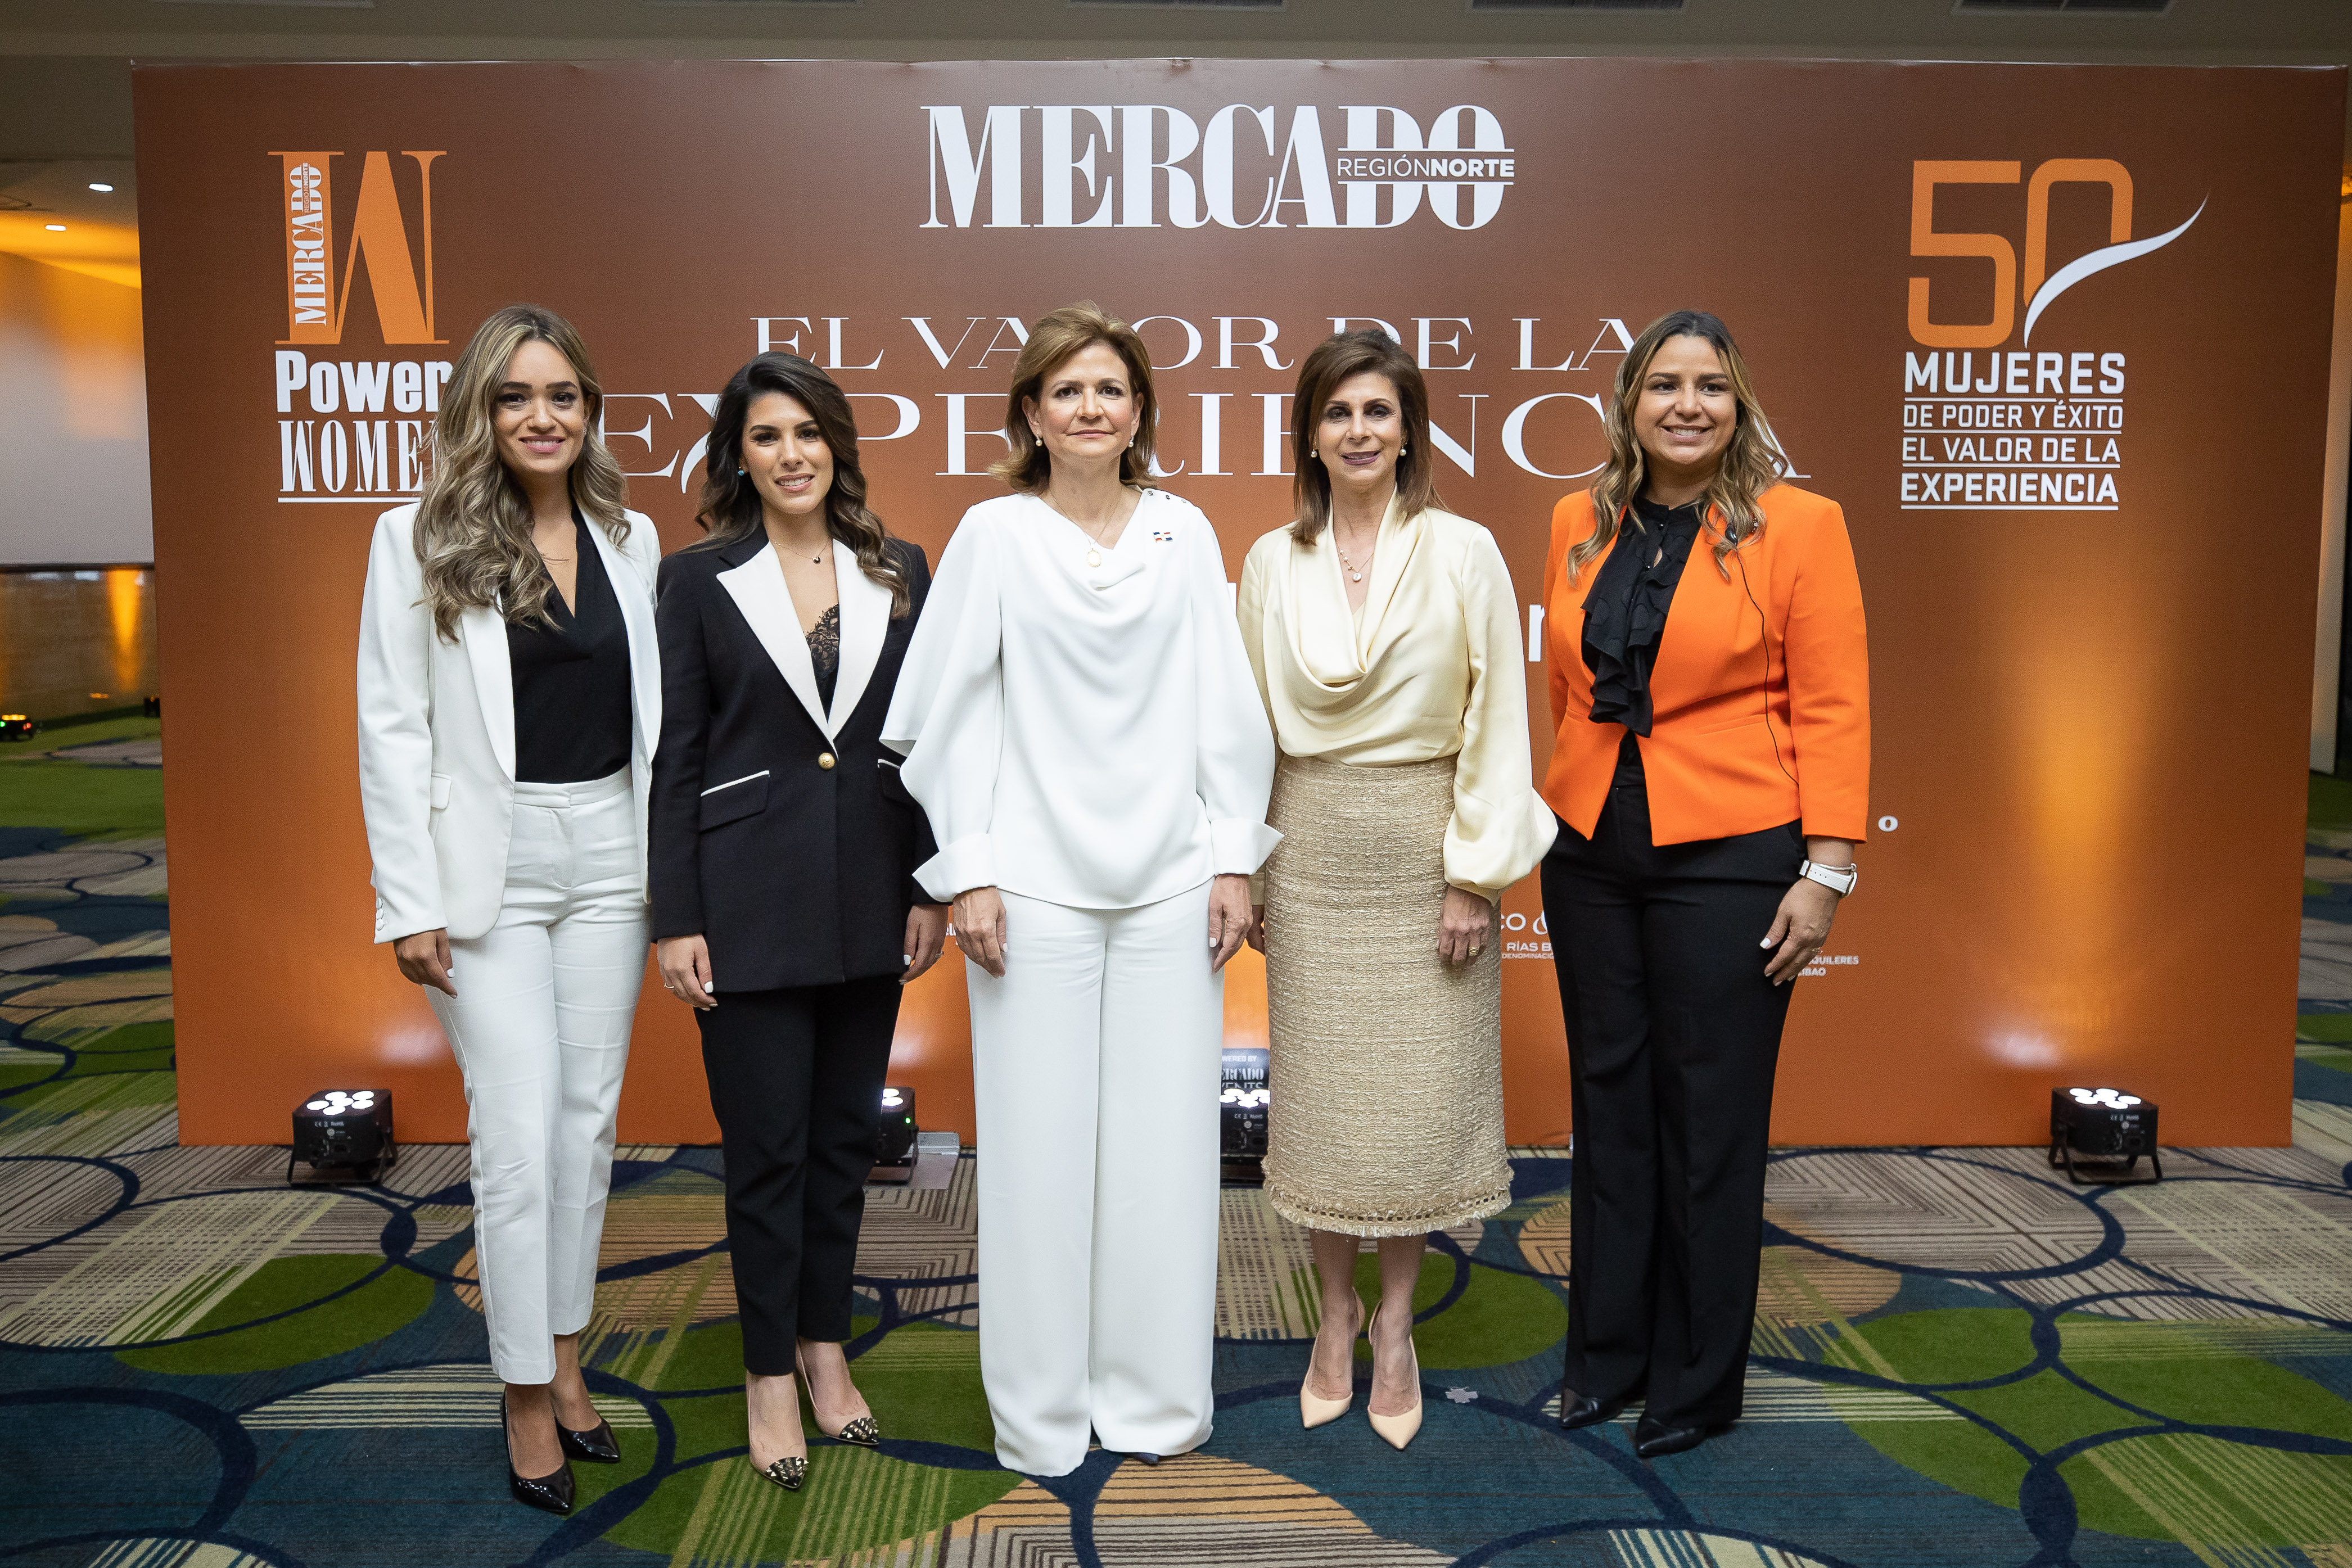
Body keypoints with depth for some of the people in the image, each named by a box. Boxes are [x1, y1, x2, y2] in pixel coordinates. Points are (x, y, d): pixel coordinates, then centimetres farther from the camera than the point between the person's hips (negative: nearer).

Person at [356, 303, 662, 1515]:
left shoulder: (630, 540, 7)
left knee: (590, 1116, 11)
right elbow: (393, 728, -4)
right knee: (520, 1131, -2)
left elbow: (650, 708, 9)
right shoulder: (418, 541, -3)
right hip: (489, 866, -4)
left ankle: (566, 1359, 27)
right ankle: (528, 1397, 14)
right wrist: (408, 902, -8)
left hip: (611, 857, 4)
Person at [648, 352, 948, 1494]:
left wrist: (931, 887, 3)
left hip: (868, 897, 3)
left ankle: (826, 1347, 31)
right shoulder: (699, 579, -2)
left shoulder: (899, 574, 5)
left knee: (846, 1135, 13)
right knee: (767, 1146, 5)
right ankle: (771, 1373, 23)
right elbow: (674, 756, -3)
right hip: (748, 899, -3)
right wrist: (675, 919, -7)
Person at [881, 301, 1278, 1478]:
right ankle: (1042, 1412, 19)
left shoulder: (1184, 532, 9)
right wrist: (967, 871, -5)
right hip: (1037, 883, -2)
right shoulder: (992, 534, 3)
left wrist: (1235, 856, 4)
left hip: (1170, 882, 2)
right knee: (1039, 1140, 3)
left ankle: (1154, 1397, 22)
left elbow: (1226, 707, 9)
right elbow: (950, 715, 1)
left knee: (1165, 1135, 6)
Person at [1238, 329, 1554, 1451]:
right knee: (1319, 1092, 8)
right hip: (1312, 852, 2)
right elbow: (1251, 724, 8)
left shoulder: (1463, 553, -3)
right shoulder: (1273, 563, 5)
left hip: (1424, 850, -2)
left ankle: (1394, 1325, 24)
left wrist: (1475, 874, -8)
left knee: (1420, 1094, 4)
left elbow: (1495, 719, -4)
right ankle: (1336, 1317, 27)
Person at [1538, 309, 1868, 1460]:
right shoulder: (1579, 526, 7)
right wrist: (1560, 813, 9)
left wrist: (1826, 869, -11)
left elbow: (1833, 711, -7)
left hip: (1728, 858, -4)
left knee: (1709, 1117, 6)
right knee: (1609, 1101, 13)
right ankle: (1608, 1353, 29)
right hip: (1591, 852, 4)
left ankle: (1699, 1381, 23)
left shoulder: (1797, 526, -4)